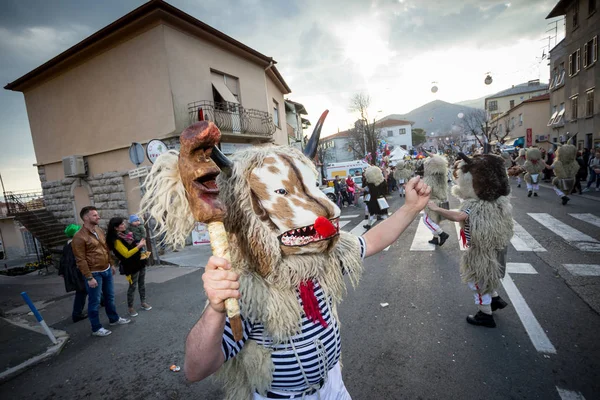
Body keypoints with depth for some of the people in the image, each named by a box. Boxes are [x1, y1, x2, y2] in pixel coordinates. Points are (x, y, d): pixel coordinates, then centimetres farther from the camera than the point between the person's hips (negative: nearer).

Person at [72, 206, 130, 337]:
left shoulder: (99, 231, 7)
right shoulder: (79, 237, -18)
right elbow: (80, 260, -18)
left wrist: (111, 265, 19)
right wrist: (89, 277, -19)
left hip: (106, 270, 8)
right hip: (94, 273, -8)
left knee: (109, 297, 20)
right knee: (95, 301, 6)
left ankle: (114, 319, 36)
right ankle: (96, 328, 21)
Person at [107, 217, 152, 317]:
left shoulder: (124, 234, 8)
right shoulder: (116, 240, -19)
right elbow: (126, 254, -23)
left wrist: (140, 244, 4)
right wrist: (139, 246, -25)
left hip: (140, 262, 8)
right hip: (131, 266, -8)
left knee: (142, 283, 16)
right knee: (133, 286, 3)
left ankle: (143, 302, 28)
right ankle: (130, 307, 19)